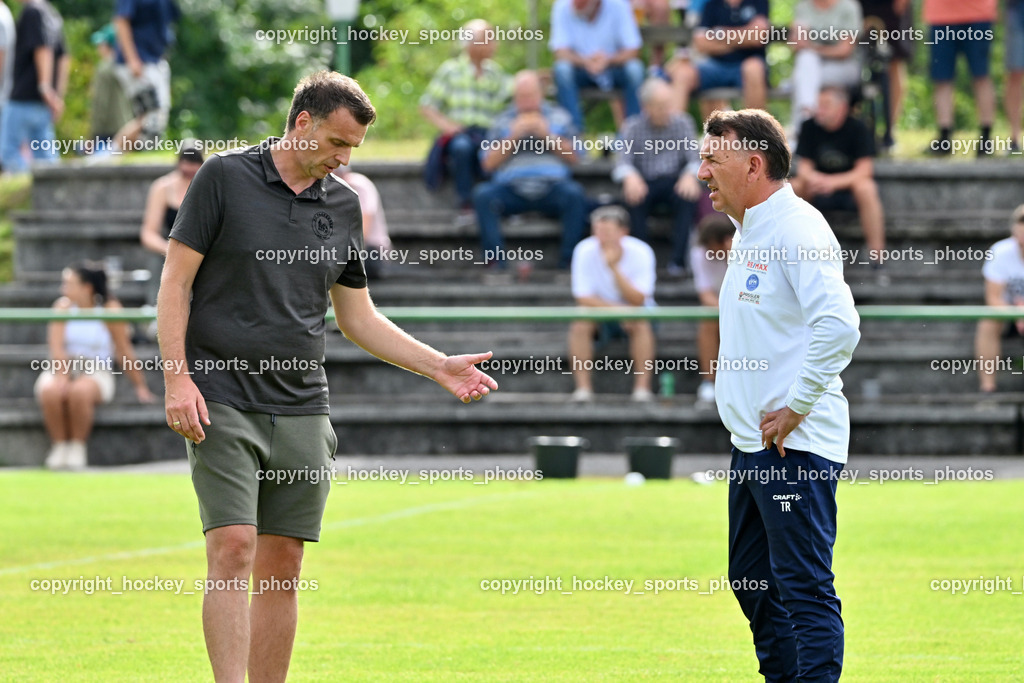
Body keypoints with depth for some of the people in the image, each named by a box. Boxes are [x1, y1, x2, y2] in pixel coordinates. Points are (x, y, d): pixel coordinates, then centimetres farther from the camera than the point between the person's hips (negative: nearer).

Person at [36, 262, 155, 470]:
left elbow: (124, 352, -2)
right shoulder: (63, 306, 2)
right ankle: (59, 444, -18)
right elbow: (57, 347, -8)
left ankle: (77, 446, -19)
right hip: (63, 368, 2)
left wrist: (140, 386, -2)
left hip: (97, 373, -2)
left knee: (79, 391, -38)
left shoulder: (110, 309, -4)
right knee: (50, 391, -34)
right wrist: (61, 376, -25)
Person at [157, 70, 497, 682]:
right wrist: (177, 378, -13)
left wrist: (441, 366, 10)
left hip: (303, 410, 5)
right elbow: (176, 280, -3)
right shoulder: (225, 177, -3)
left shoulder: (343, 204, 12)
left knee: (283, 566, 4)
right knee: (233, 549, -14)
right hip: (222, 402, -5)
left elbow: (359, 316, 19)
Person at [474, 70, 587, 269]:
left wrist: (548, 136, -4)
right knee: (483, 194, -30)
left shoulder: (559, 117, 17)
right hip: (512, 189, 0)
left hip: (551, 186, 0)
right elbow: (489, 163, 6)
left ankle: (568, 260, -27)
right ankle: (495, 259, -30)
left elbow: (573, 158, 8)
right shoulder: (503, 121, 17)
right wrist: (513, 137, -3)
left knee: (574, 194, -33)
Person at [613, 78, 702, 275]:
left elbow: (694, 158, -2)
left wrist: (690, 175, -26)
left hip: (674, 181, 0)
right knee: (634, 197, -34)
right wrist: (630, 176, -33)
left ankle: (678, 259, -34)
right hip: (645, 182, 0)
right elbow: (623, 162, -8)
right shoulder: (633, 127, 1)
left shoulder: (682, 123, 3)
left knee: (688, 195, -33)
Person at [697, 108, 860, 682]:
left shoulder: (797, 227, -14)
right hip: (751, 444, 11)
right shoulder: (749, 234, 17)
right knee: (753, 584, 15)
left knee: (806, 590, -10)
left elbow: (839, 325, -27)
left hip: (795, 445, -11)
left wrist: (795, 409, -21)